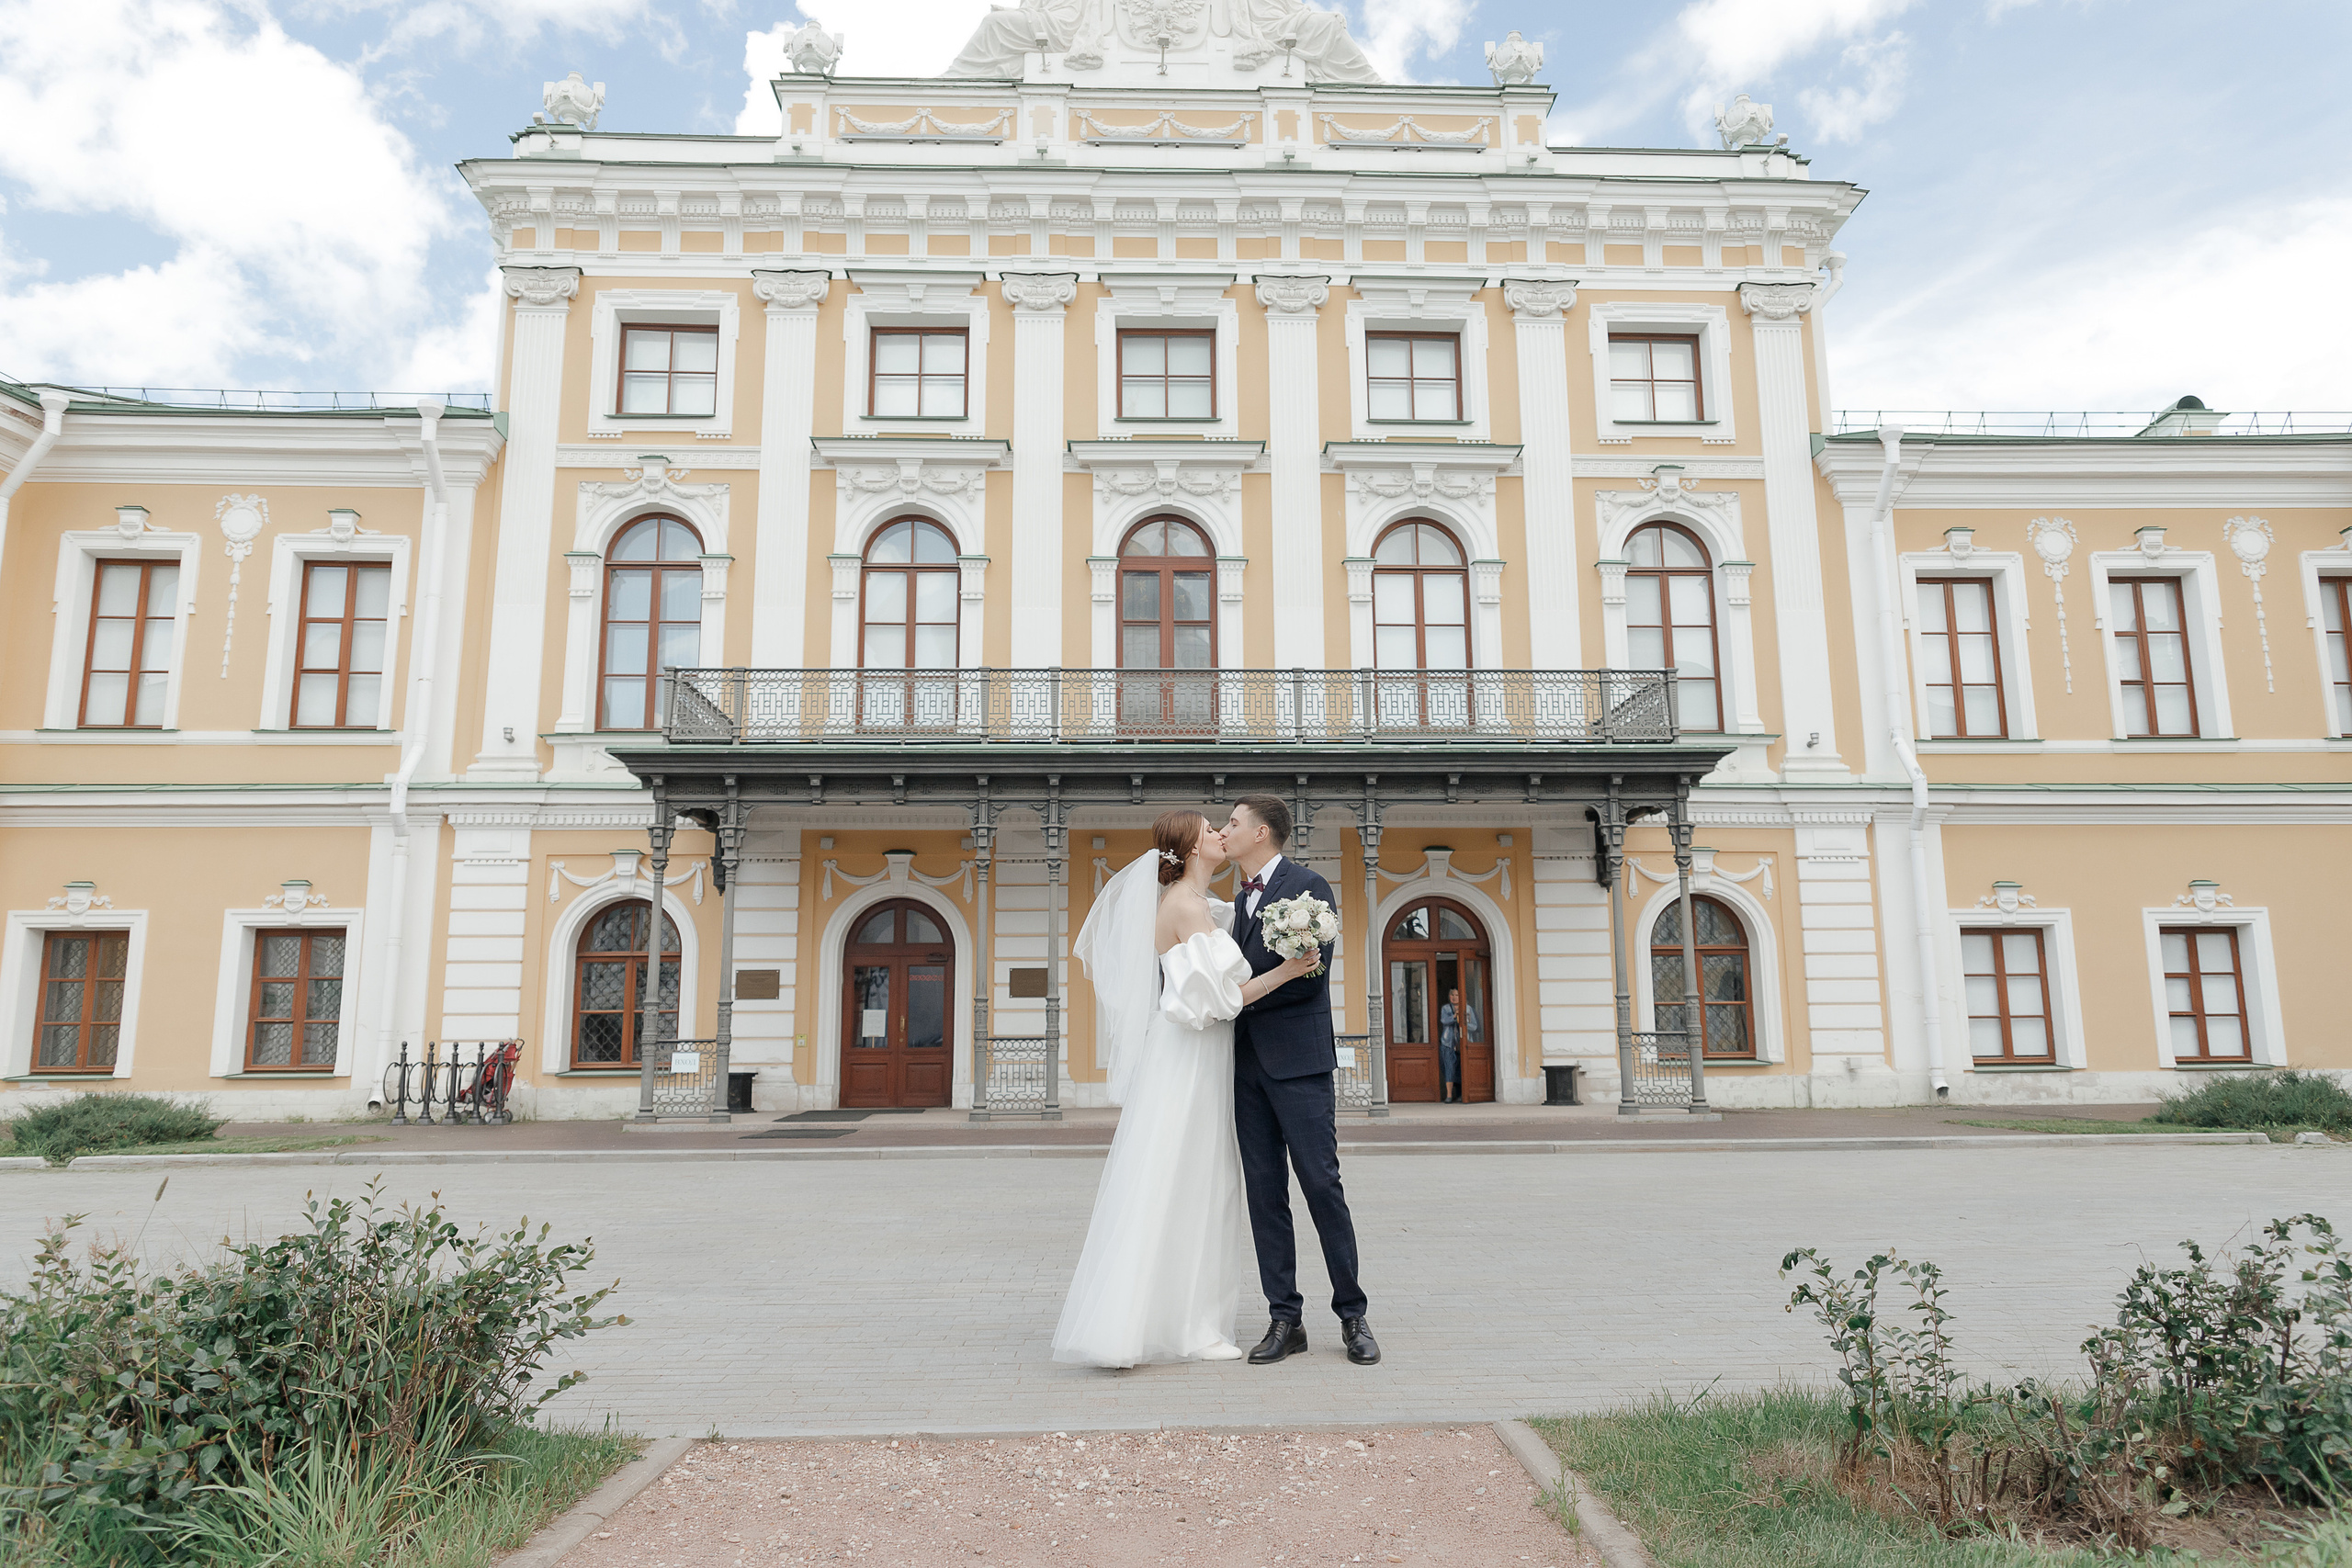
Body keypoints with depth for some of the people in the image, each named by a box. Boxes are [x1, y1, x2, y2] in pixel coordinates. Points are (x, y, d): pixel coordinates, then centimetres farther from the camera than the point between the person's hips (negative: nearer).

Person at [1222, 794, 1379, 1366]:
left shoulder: (1308, 886, -5)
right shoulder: (1240, 899, 19)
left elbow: (1310, 971, -14)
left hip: (1298, 1059, -7)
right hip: (1248, 1062, 7)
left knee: (1321, 1184, -4)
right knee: (1264, 1192, 5)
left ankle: (1352, 1314, 9)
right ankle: (1285, 1319, 12)